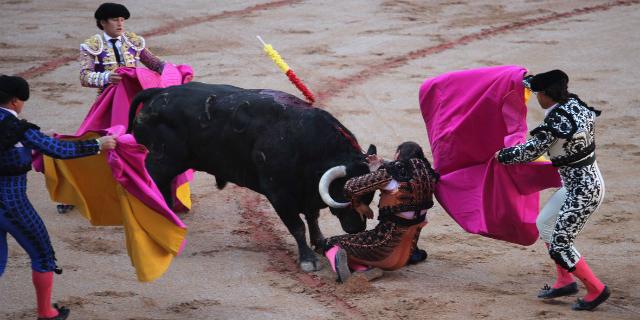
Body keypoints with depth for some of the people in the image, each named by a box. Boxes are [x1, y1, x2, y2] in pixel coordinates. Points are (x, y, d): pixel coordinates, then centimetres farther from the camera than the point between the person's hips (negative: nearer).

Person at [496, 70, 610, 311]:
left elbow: (528, 152, -12)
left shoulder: (554, 124, -25)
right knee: (544, 225, 20)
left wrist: (502, 155, 6)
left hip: (582, 191, -10)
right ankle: (565, 282, 26)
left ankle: (596, 290, 8)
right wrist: (526, 79, 36)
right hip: (587, 182, 10)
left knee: (560, 245, -3)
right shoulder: (574, 103, -1)